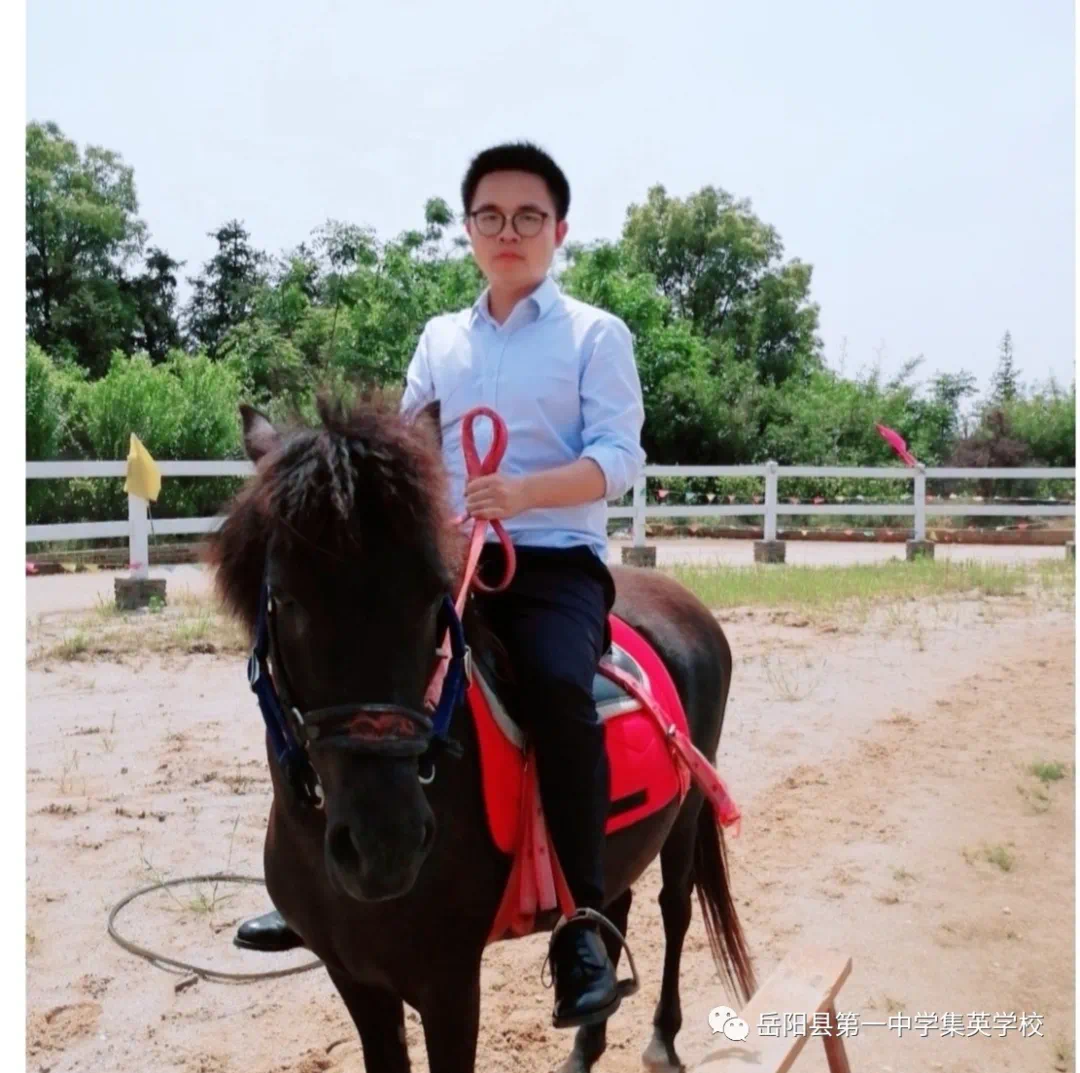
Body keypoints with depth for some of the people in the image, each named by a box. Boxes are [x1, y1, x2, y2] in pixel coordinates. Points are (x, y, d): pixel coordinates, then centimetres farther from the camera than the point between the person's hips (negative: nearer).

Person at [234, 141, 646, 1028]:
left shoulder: (597, 334, 3)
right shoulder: (440, 339, 18)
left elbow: (618, 459, -9)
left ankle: (584, 924, -21)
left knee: (558, 687, -34)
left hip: (556, 563, -5)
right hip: (444, 560, 5)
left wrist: (524, 492, -26)